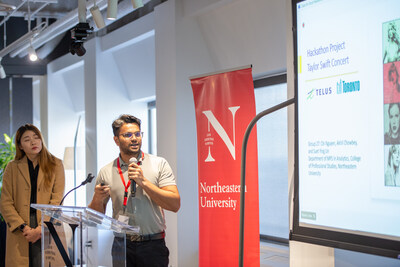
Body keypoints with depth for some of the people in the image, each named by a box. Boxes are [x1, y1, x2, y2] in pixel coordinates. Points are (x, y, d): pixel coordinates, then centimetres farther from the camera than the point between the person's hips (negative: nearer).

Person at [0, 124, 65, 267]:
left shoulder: (55, 165, 7)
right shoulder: (12, 167, 10)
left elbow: (57, 201, -1)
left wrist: (41, 228, -12)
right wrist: (23, 227, -9)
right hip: (19, 235, 1)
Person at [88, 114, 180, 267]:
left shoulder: (159, 164, 2)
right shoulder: (106, 172, 7)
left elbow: (175, 205, -8)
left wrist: (143, 182, -14)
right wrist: (97, 199, -9)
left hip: (153, 245, -1)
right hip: (121, 245, 1)